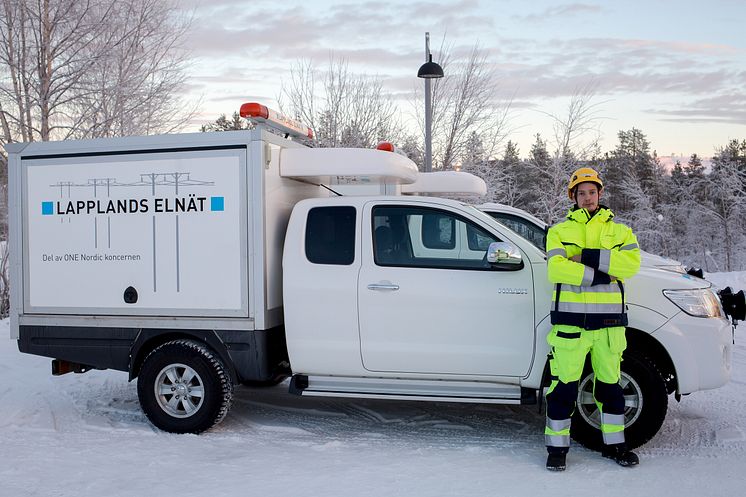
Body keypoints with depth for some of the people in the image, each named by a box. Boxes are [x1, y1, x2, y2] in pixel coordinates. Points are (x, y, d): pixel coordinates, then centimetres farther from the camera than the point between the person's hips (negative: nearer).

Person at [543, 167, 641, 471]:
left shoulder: (619, 230, 12)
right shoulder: (559, 231, 7)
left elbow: (631, 263, -8)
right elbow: (556, 269, -10)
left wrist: (590, 256, -15)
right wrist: (598, 276, -15)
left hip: (608, 320, 2)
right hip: (570, 320, -2)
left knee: (610, 384, 13)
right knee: (564, 386, 0)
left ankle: (614, 444, 28)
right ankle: (557, 447, 13)